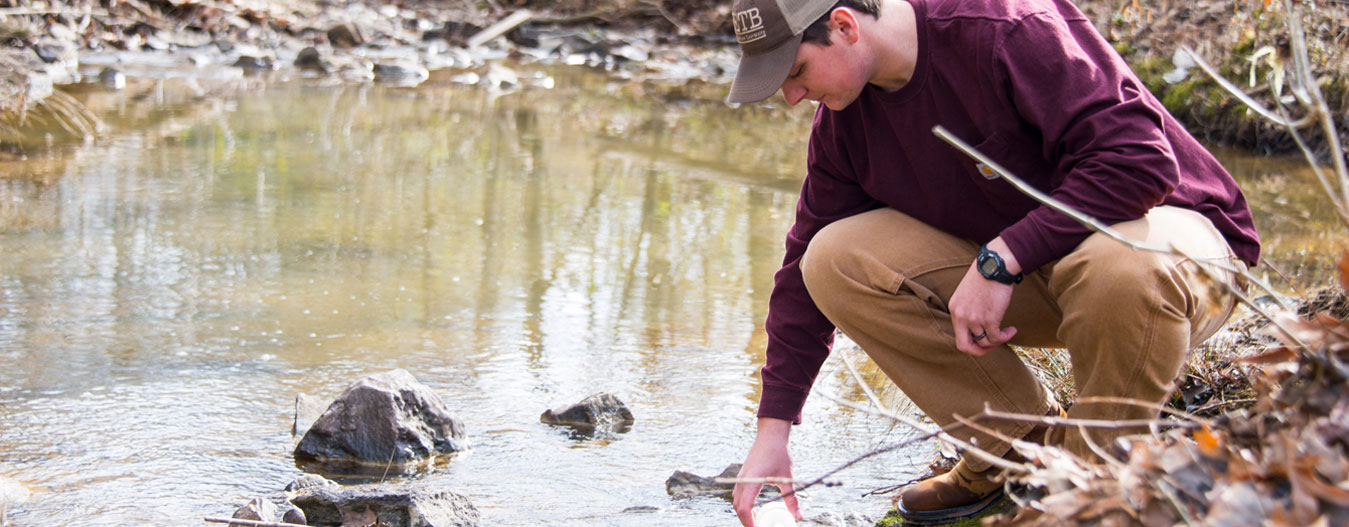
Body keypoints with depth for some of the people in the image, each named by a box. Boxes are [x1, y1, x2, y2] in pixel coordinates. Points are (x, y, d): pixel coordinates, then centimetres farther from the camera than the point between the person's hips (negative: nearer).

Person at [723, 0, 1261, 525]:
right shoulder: (842, 119, -3)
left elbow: (1139, 159, -32)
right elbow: (806, 265, 4)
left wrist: (998, 260, -33)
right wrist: (772, 430, 1)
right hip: (1008, 263, 6)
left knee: (1122, 269, -43)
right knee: (835, 262, -13)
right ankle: (1022, 446, -2)